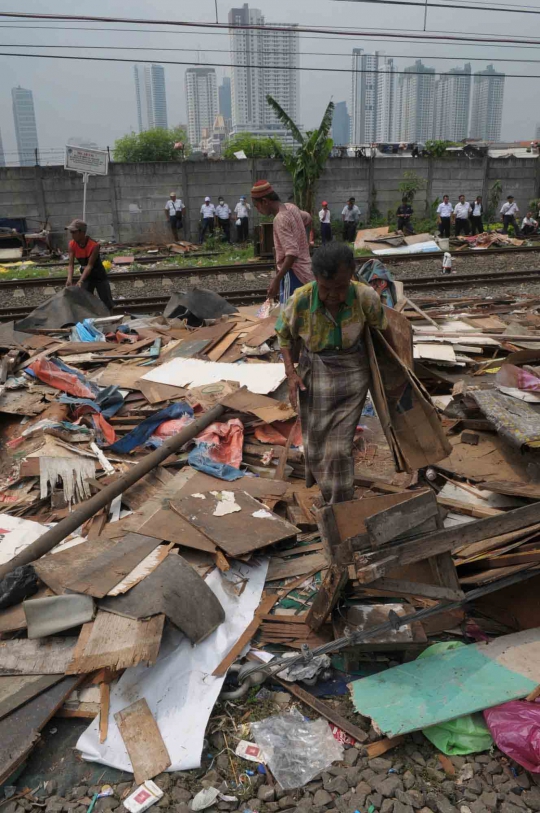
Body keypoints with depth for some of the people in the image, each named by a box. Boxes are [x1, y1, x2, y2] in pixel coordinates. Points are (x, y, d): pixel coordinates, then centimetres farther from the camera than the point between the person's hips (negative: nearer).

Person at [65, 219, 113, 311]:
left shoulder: (94, 245, -28)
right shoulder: (72, 244, -14)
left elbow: (90, 265, -30)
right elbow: (70, 264, -16)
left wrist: (80, 281, -39)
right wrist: (69, 279, -33)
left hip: (99, 276, -4)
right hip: (86, 276, 4)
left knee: (107, 304, 5)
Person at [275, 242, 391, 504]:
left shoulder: (365, 296, -21)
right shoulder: (301, 300, -21)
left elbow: (381, 328, -1)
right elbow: (284, 334, -2)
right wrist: (291, 373, -11)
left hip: (352, 375, -1)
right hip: (314, 375, 1)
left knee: (340, 447, 0)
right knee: (315, 439, 15)